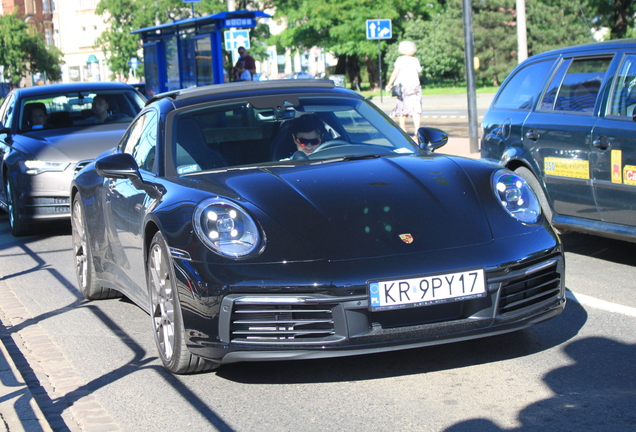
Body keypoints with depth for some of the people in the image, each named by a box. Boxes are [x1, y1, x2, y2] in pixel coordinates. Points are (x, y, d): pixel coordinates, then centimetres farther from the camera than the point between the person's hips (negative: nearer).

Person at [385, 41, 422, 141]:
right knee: (416, 111, -3)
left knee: (401, 111, 5)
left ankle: (404, 133, 6)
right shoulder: (416, 60, 10)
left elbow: (395, 73, -9)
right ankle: (417, 132, -14)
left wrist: (389, 84, -4)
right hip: (415, 86, 3)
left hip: (403, 87, -3)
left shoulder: (401, 59, -2)